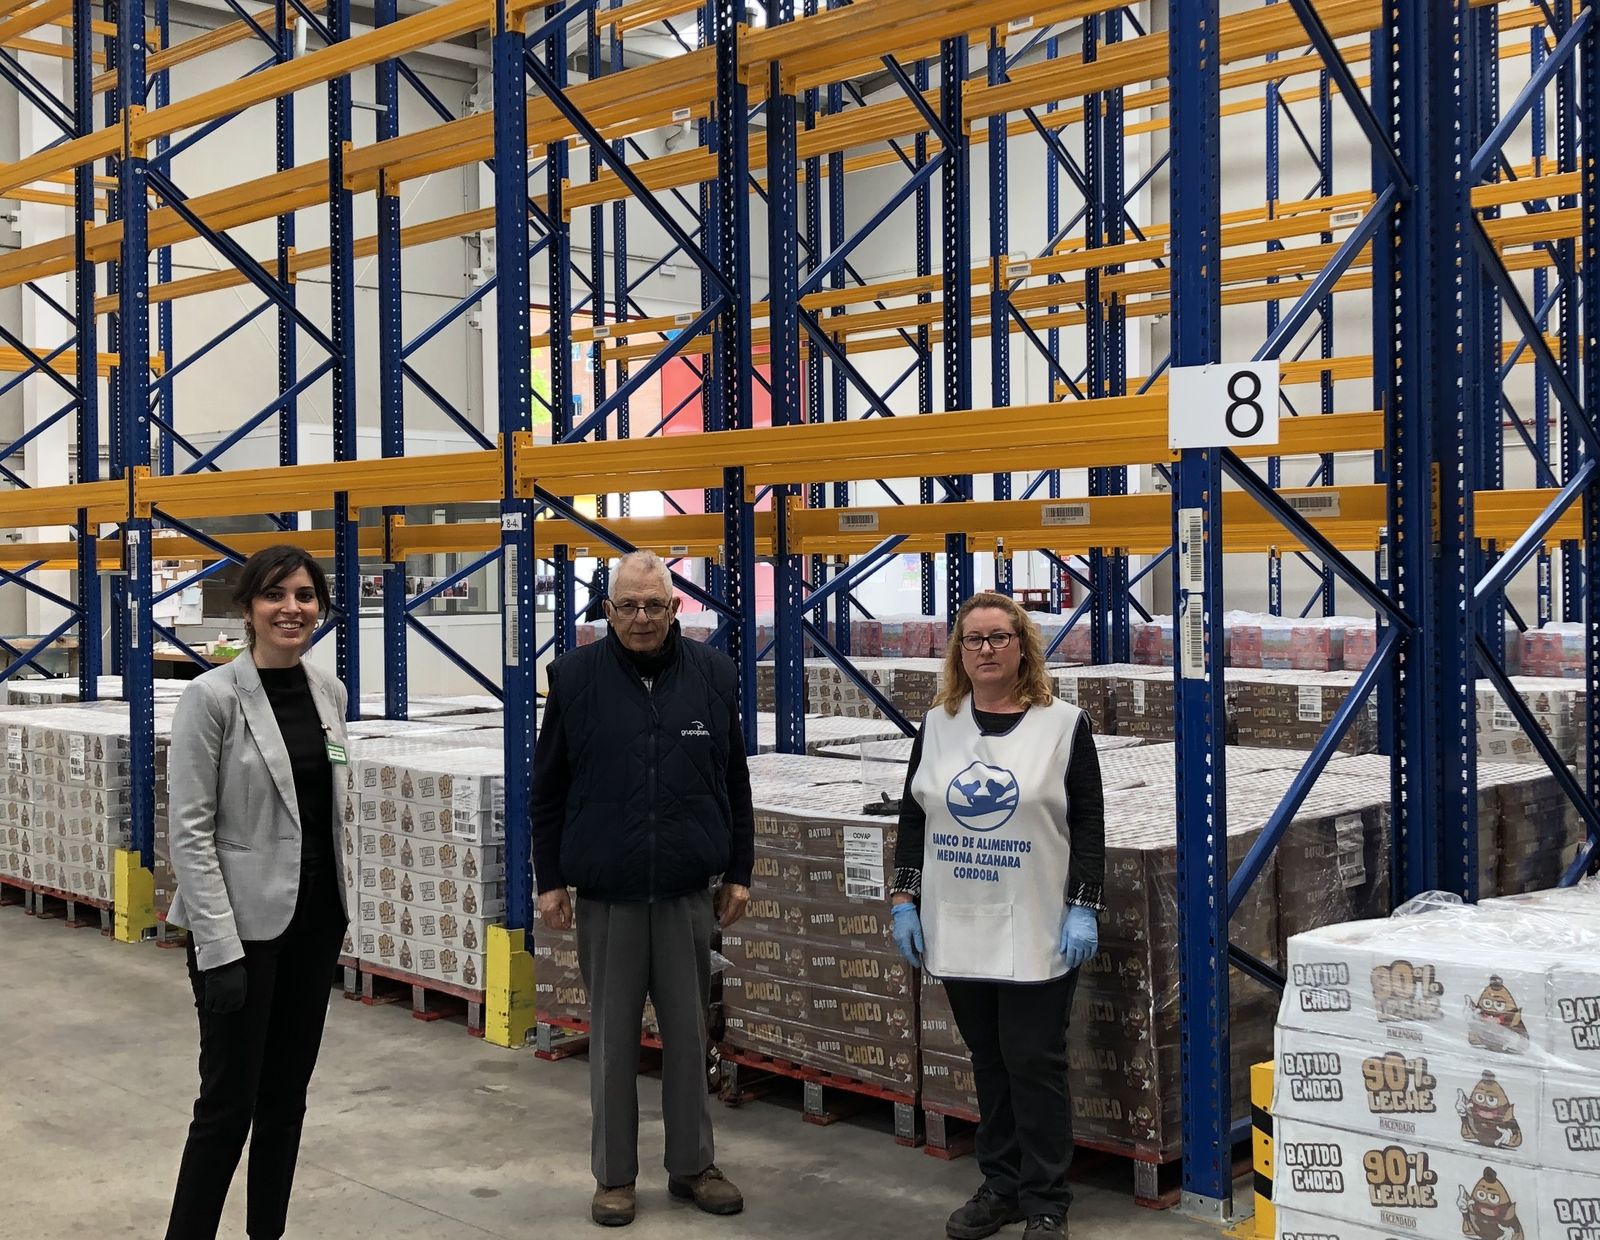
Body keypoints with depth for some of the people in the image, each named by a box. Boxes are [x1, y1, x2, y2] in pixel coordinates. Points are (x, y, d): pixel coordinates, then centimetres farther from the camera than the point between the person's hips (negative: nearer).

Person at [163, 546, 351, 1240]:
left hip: (316, 918, 6)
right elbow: (190, 831, -14)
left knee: (287, 1093, 14)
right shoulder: (214, 698, -12)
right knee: (230, 1101, -1)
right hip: (243, 923, -6)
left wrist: (340, 907, 13)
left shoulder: (329, 693, 6)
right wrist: (219, 947, -18)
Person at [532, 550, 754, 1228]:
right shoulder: (576, 676, -1)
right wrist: (550, 880, 2)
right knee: (612, 1037, 8)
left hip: (689, 894, 1)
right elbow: (548, 789, 3)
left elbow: (735, 782, 8)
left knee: (689, 1033, 9)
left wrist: (739, 873, 7)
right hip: (605, 895, -1)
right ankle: (614, 1174, 21)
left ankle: (693, 1165, 24)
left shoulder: (711, 673, 3)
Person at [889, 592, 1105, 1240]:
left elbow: (1087, 823, -4)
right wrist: (903, 900, 5)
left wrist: (1083, 907, -11)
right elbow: (913, 817, 10)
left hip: (1036, 931, -4)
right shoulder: (938, 725, 7)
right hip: (958, 929, 4)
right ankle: (1000, 1185, 25)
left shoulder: (1063, 725, -3)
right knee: (988, 1060, 13)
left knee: (1034, 1063, 0)